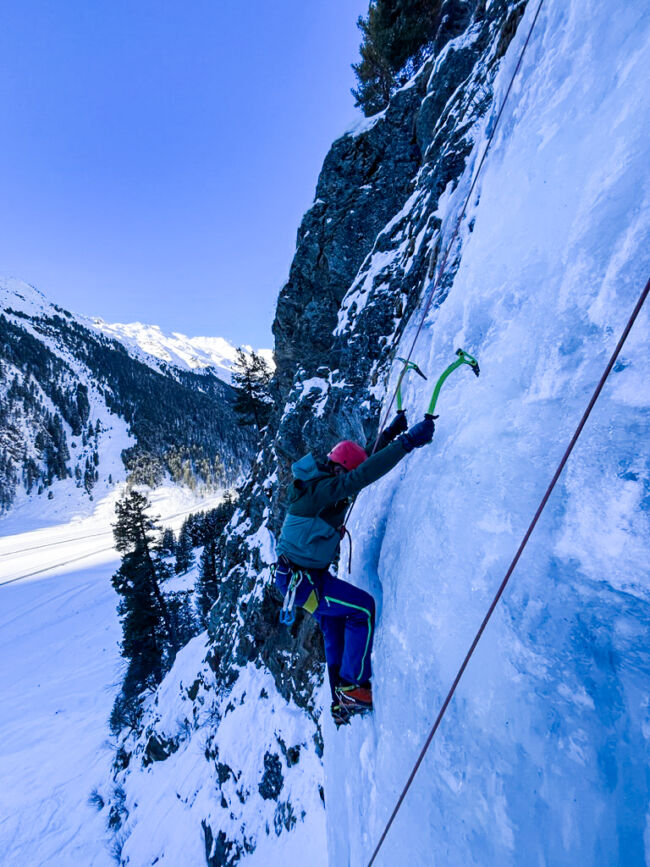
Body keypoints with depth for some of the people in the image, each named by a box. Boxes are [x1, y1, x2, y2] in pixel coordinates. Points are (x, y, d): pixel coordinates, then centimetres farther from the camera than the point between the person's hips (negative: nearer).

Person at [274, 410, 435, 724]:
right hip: (300, 579, -10)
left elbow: (365, 467, 10)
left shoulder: (324, 484, 2)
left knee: (335, 632, 19)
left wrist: (389, 434, 4)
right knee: (363, 608, -5)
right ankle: (353, 686, 10)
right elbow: (363, 476, -42)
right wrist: (408, 441, -43)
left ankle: (341, 701, 35)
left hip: (309, 574, 10)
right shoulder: (318, 489, -28)